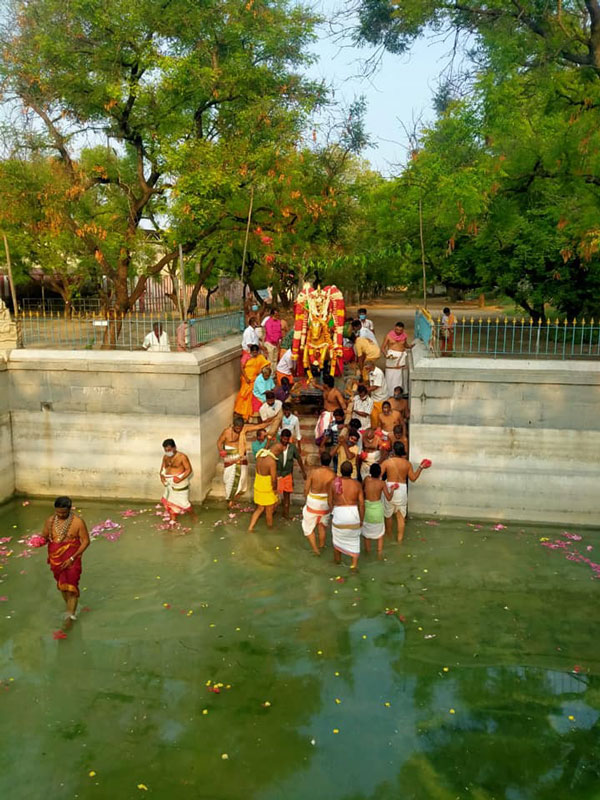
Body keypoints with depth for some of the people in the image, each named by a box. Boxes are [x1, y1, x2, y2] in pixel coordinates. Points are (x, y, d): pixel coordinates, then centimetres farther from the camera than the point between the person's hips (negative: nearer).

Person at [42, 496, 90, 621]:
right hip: (56, 559, 4)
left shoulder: (78, 522, -15)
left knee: (71, 587, -7)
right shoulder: (50, 521, -4)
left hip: (71, 560, -4)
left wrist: (72, 558, -16)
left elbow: (86, 541, -12)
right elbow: (44, 536, 10)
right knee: (61, 585, 17)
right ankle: (70, 608, 38)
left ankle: (70, 616, 1)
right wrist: (41, 540, -12)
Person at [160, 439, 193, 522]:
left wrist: (180, 479, -26)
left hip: (180, 482, -6)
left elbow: (189, 469, -15)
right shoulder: (165, 457, 5)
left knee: (183, 502, 0)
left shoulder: (182, 457, -14)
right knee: (171, 502, 10)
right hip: (169, 483, 6)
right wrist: (162, 476, -6)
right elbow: (162, 468, 15)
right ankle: (173, 521, 21)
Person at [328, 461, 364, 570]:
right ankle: (354, 564, 14)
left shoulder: (334, 482, -9)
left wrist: (332, 511, 16)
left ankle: (337, 558, 42)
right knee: (354, 538, 18)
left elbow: (329, 500, -2)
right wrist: (361, 519, 3)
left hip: (339, 513, 0)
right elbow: (361, 504, -7)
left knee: (337, 536, 24)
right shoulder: (357, 484, -8)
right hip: (354, 513, 0)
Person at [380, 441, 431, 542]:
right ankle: (400, 539, 15)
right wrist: (420, 468, 13)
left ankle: (389, 537, 33)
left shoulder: (387, 462, -11)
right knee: (401, 516, 13)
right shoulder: (407, 463, -3)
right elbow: (413, 478, 5)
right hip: (402, 490, 2)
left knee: (388, 515, 19)